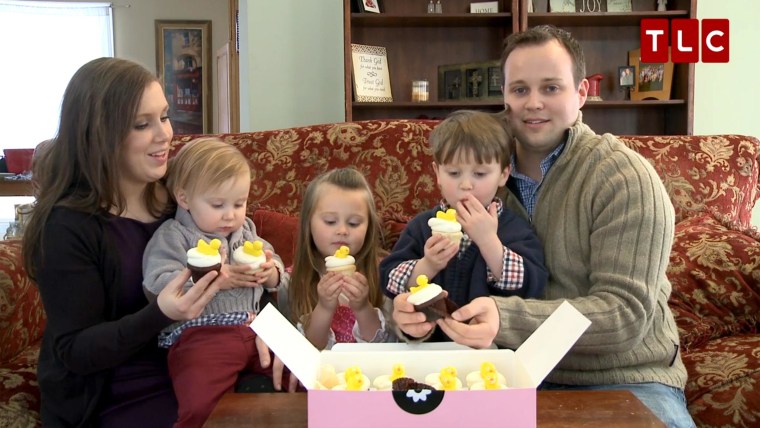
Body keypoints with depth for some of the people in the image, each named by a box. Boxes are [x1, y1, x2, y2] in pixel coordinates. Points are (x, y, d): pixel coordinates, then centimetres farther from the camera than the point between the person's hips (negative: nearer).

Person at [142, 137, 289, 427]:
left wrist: (271, 273, 1)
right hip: (201, 335, -6)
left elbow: (277, 274, 26)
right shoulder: (173, 236, 2)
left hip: (256, 328, 6)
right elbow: (157, 286, -11)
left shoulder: (246, 229, 21)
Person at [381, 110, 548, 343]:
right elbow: (389, 283, 2)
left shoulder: (516, 229, 0)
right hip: (429, 342, 4)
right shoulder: (421, 227, 6)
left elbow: (532, 288, -11)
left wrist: (488, 240, -17)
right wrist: (426, 266, -14)